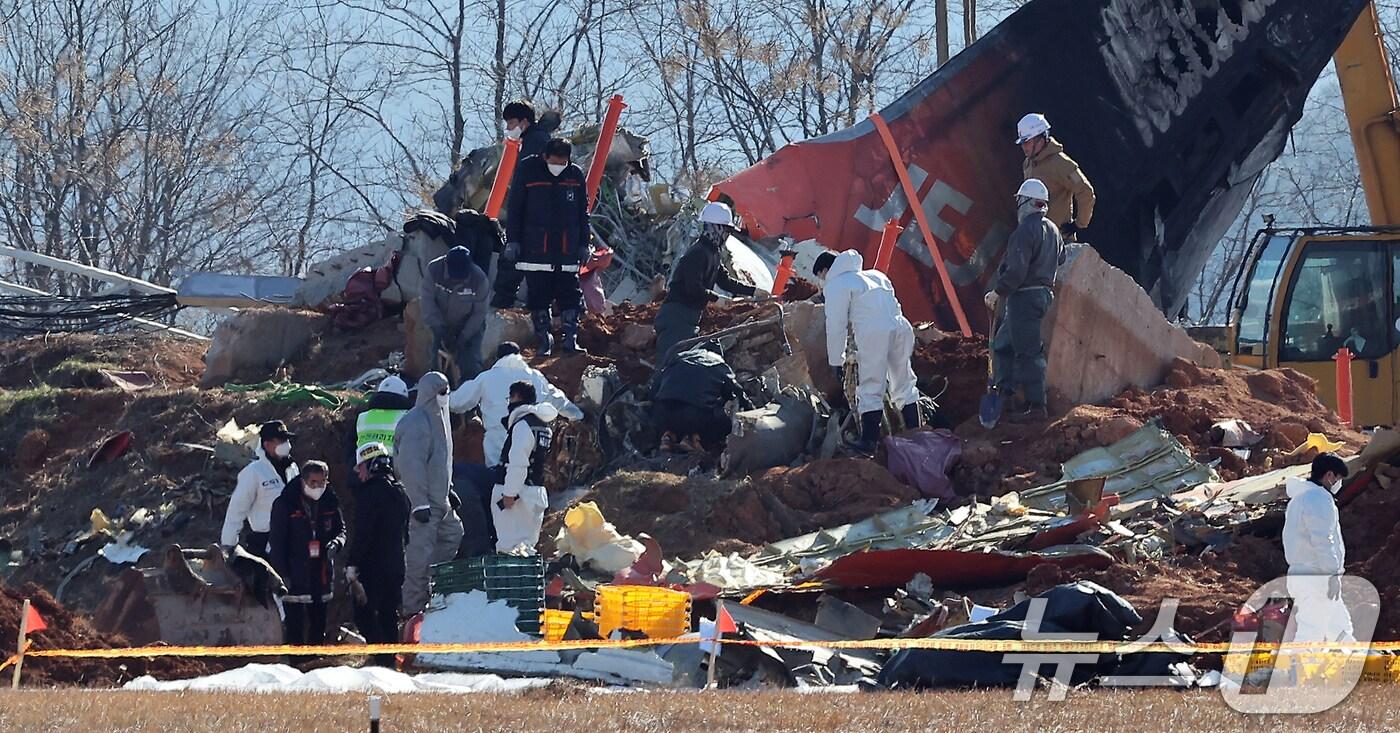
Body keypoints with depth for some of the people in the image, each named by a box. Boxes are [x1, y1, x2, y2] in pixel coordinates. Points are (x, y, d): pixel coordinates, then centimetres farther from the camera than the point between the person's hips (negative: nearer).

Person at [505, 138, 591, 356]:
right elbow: (515, 208, 1)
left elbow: (583, 213, 12)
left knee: (570, 295, -2)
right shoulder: (527, 171, -3)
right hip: (535, 247, -2)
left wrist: (585, 244, 10)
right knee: (538, 297, 1)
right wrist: (513, 240, -2)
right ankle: (544, 341, 9)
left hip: (567, 250, 2)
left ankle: (570, 338, 3)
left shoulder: (575, 175, 4)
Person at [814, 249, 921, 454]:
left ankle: (869, 441, -7)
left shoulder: (836, 285, 9)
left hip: (872, 333, -7)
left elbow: (836, 326, 3)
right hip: (901, 327, 7)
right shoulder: (874, 275, 32)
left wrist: (836, 362, 7)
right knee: (904, 385, 15)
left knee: (871, 390, -4)